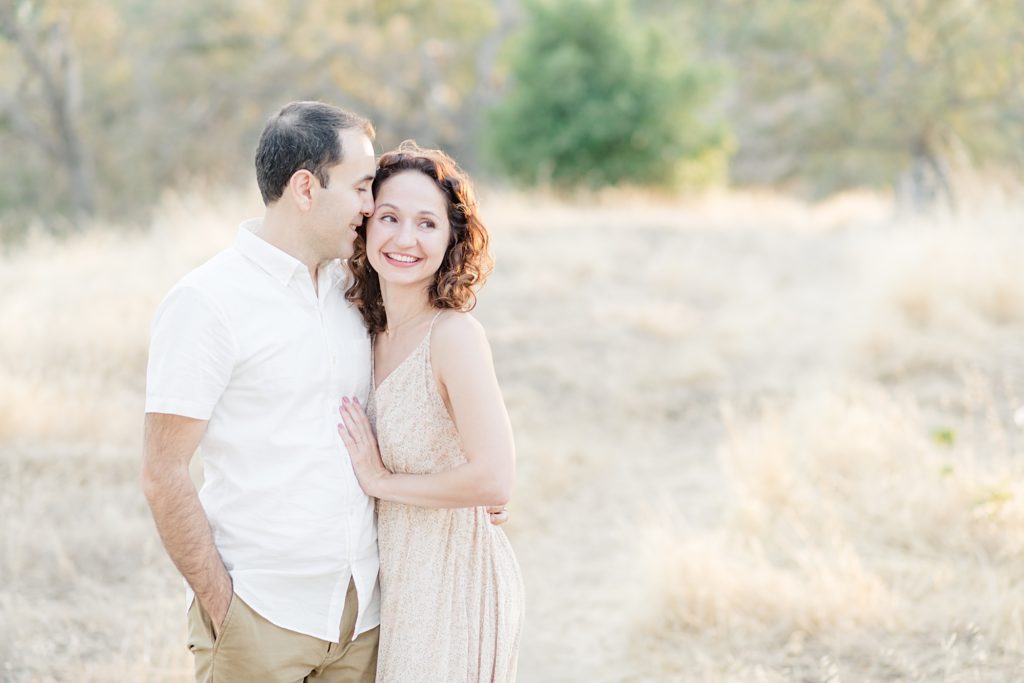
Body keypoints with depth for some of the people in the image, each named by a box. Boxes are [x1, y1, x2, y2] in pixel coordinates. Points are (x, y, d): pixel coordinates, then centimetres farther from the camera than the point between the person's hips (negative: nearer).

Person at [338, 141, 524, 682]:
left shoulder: (454, 334, -19)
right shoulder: (377, 332, 3)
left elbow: (494, 479, -27)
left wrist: (382, 480, -17)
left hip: (454, 580, -7)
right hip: (398, 576, 7)